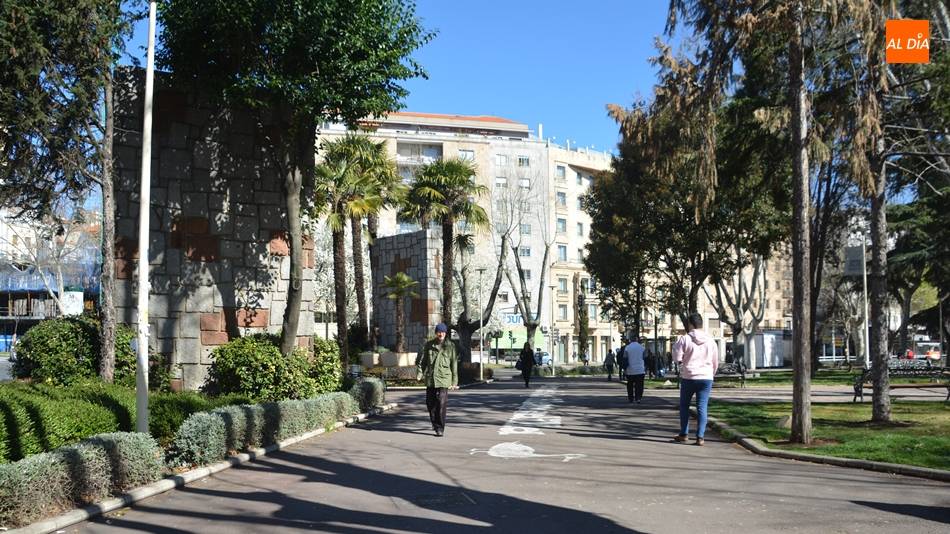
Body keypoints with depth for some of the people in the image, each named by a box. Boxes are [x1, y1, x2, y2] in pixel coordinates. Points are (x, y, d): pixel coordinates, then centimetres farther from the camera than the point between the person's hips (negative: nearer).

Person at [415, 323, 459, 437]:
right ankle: (435, 423, 34)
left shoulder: (450, 346, 2)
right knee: (430, 403, 11)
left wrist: (454, 381, 4)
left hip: (443, 378, -3)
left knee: (441, 404, -11)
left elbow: (454, 364, 5)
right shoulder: (428, 345, 7)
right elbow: (420, 359, 10)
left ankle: (440, 428, -6)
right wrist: (419, 372, -4)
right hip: (430, 378, 3)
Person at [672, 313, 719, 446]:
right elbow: (715, 362, 9)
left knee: (684, 405, 14)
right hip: (706, 378, 2)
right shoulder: (710, 340, 3)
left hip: (688, 377, -2)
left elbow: (677, 357, -12)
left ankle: (684, 434, 19)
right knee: (702, 407, 2)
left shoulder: (684, 339, -9)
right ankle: (700, 437, -3)